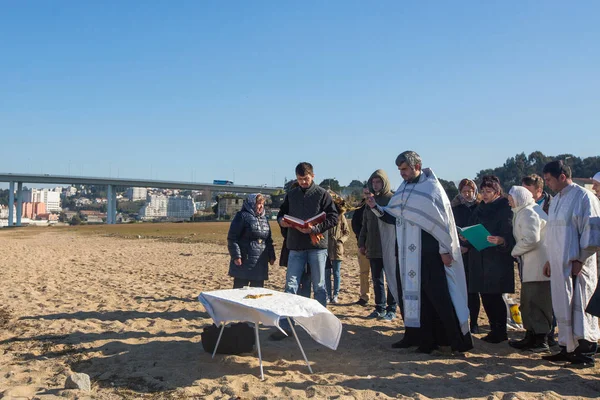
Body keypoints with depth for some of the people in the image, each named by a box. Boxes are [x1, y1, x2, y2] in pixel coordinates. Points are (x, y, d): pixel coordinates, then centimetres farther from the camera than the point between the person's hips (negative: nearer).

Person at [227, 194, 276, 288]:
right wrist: (236, 256, -16)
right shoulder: (243, 216, -5)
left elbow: (269, 240, 23)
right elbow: (232, 238, -9)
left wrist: (271, 256, 16)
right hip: (244, 262, -7)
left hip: (260, 263, 7)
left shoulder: (264, 218, 17)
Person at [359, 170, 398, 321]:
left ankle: (391, 309, 9)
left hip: (389, 247, -6)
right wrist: (362, 243, 14)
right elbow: (365, 224, 17)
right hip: (373, 248, 6)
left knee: (391, 279, 2)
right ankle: (380, 308, 20)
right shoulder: (370, 199, 14)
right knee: (377, 280, 11)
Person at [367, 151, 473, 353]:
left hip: (429, 251, -6)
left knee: (437, 294, -5)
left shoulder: (432, 187, -6)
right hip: (408, 252, 7)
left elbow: (443, 219, -9)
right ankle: (423, 337, 16)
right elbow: (393, 216, 15)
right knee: (412, 292, 7)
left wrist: (445, 249, -12)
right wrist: (375, 207, 0)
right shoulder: (403, 189, 13)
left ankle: (458, 339, 5)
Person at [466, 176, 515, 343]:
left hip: (498, 260, -6)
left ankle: (501, 331, 6)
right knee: (485, 295, 7)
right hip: (479, 259, 6)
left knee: (494, 296, -6)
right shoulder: (480, 209, 15)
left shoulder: (505, 209, -5)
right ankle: (494, 329, 17)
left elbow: (510, 235, -12)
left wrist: (501, 240, -31)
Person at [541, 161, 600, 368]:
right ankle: (567, 348, 21)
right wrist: (550, 259, 18)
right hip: (559, 265, 8)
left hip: (576, 265, -8)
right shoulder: (556, 200, 16)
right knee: (563, 308, 11)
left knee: (580, 308, -3)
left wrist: (580, 260, -16)